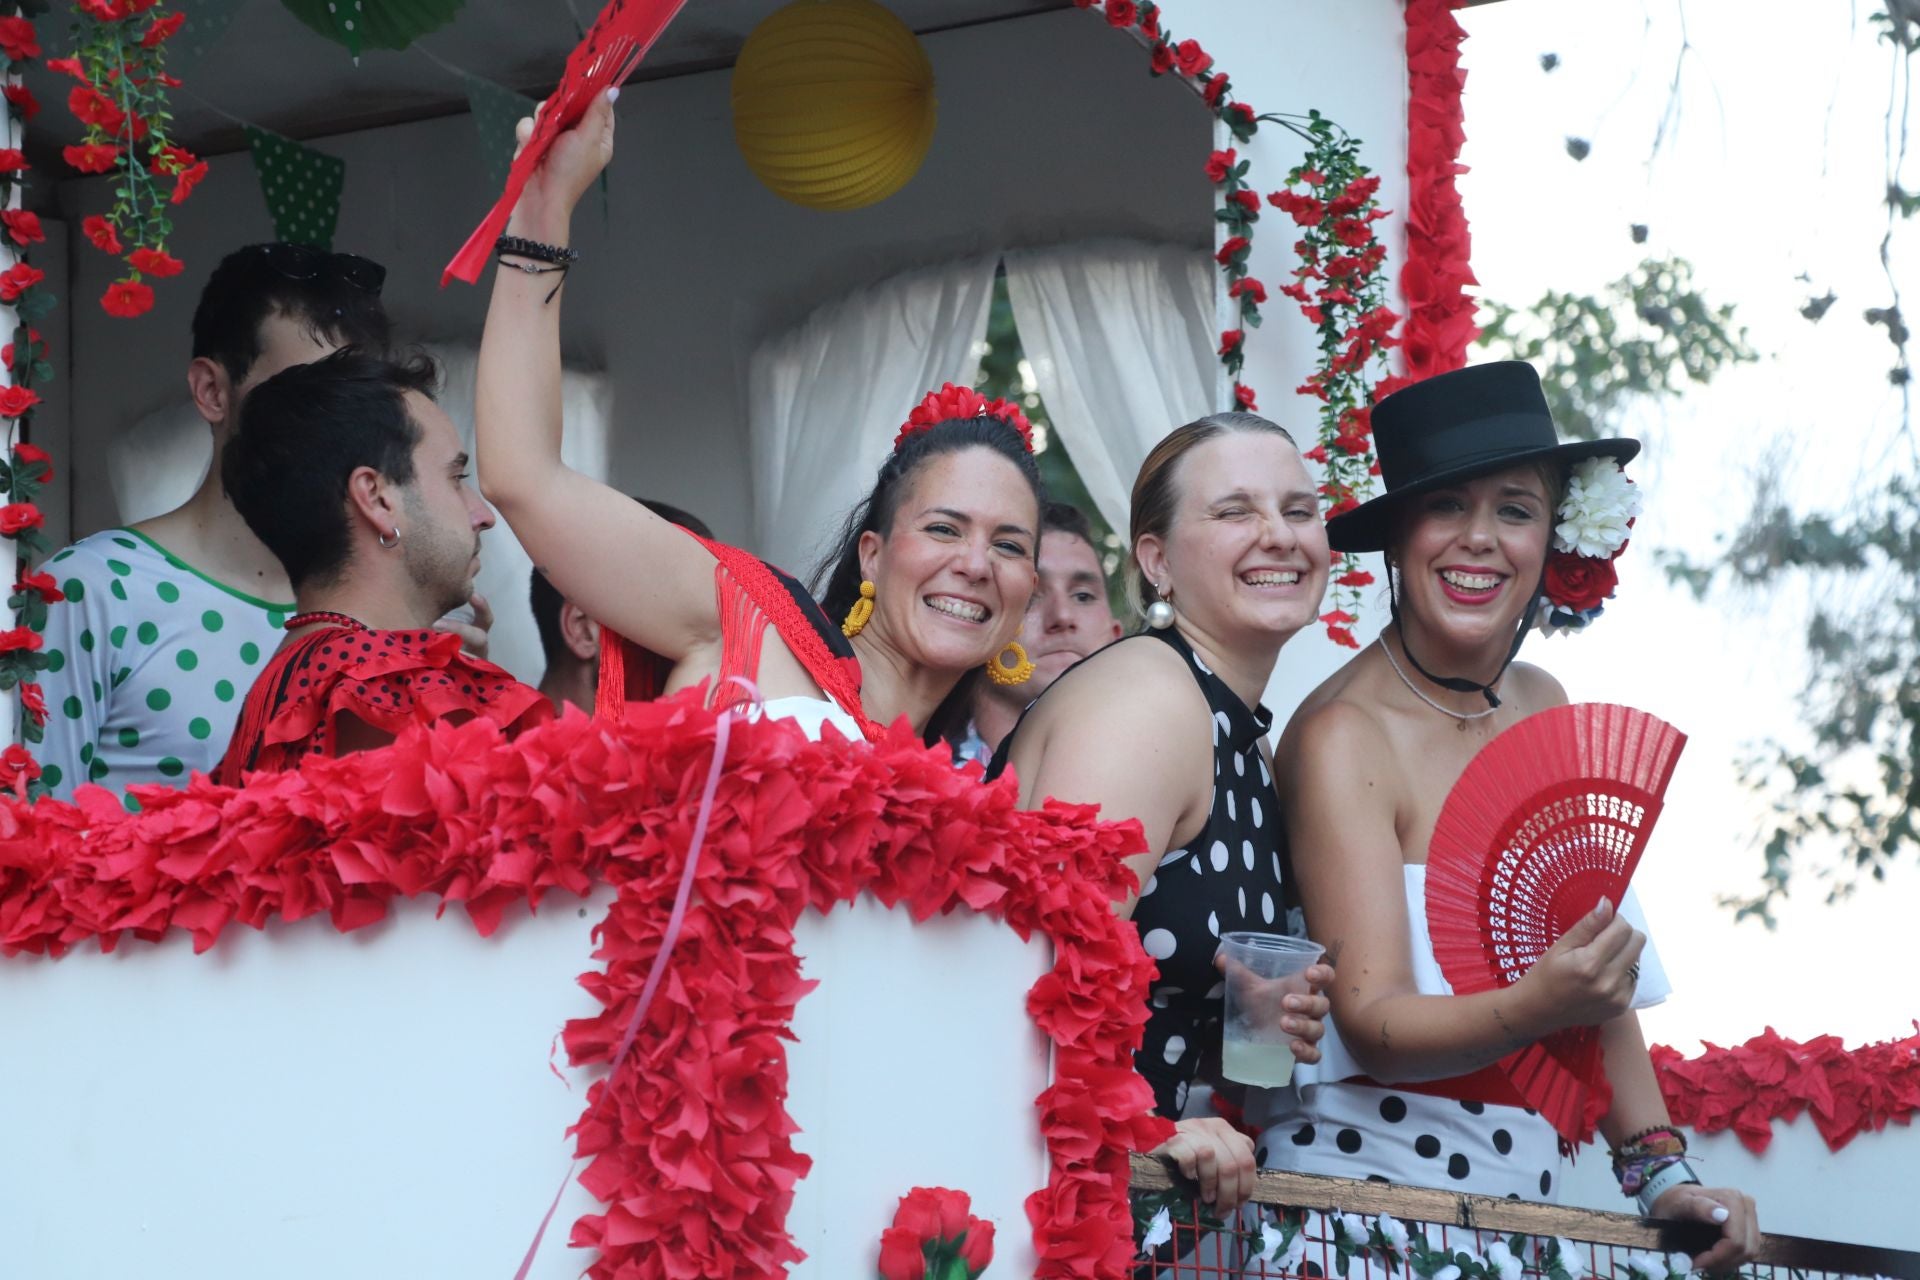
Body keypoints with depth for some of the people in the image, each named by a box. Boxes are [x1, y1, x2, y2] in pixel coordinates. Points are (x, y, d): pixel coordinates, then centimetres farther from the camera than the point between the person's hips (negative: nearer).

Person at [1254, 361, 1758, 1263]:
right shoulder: (1343, 736, -12)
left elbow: (1602, 974, 11)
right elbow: (1374, 1026, -15)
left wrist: (1661, 1175, 3)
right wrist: (1535, 1008, -31)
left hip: (1523, 1191, 6)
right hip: (1364, 1177, -6)